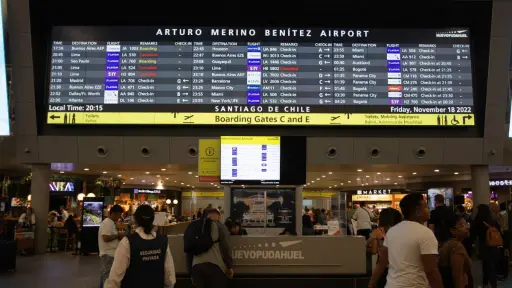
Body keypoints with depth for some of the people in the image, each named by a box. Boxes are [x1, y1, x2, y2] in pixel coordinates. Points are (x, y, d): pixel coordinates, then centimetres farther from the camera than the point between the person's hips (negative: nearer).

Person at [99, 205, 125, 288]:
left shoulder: (111, 222, 13)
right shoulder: (107, 223, -19)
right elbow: (106, 238, -27)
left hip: (110, 252, 11)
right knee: (107, 274, -5)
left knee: (106, 273, 18)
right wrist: (118, 235, -15)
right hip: (108, 253, -11)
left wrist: (118, 236, 7)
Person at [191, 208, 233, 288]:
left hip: (196, 265, 5)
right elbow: (226, 247, -2)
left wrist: (190, 268, 28)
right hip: (214, 265, -5)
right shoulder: (220, 227, 4)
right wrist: (229, 266, 4)